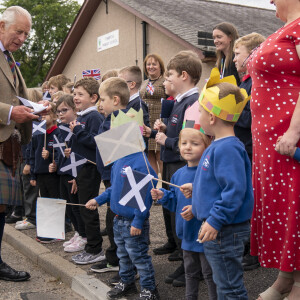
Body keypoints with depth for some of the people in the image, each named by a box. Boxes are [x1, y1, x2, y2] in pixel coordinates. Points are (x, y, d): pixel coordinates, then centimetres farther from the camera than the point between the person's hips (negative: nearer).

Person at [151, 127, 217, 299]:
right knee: (191, 271, 23)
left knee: (210, 273, 6)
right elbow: (175, 201, 16)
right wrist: (163, 196, -1)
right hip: (188, 236, 8)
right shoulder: (179, 174, 6)